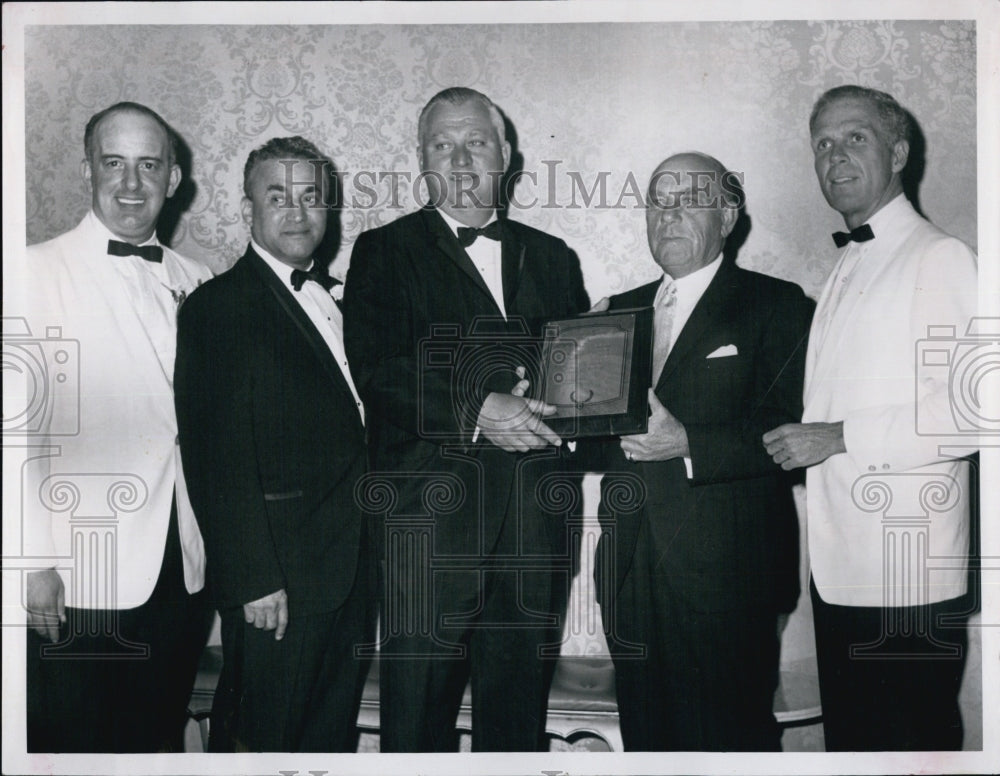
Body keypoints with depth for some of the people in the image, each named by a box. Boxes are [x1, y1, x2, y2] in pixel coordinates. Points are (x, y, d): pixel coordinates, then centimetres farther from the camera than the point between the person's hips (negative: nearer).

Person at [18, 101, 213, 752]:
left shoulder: (197, 284, 9)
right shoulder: (39, 273, -6)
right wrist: (31, 562, -13)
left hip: (184, 575, 5)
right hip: (76, 582, -4)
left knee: (159, 742, 18)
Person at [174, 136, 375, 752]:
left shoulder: (338, 299, 13)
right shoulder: (219, 307, -10)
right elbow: (219, 460, -14)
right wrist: (255, 579, -17)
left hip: (353, 568, 7)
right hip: (277, 579, -7)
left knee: (334, 731, 18)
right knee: (263, 736, 6)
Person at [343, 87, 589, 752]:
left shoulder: (552, 258, 17)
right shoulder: (384, 252, 5)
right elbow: (377, 371, -9)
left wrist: (549, 399, -9)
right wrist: (476, 409, -22)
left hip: (536, 520, 4)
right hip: (430, 516, -3)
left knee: (520, 706, 13)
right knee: (418, 712, 3)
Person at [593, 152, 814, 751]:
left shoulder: (775, 306, 0)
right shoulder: (621, 311, 18)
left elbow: (792, 431, -11)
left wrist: (689, 444, -22)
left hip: (725, 572, -5)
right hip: (631, 568, 5)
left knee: (728, 737, 1)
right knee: (645, 735, 13)